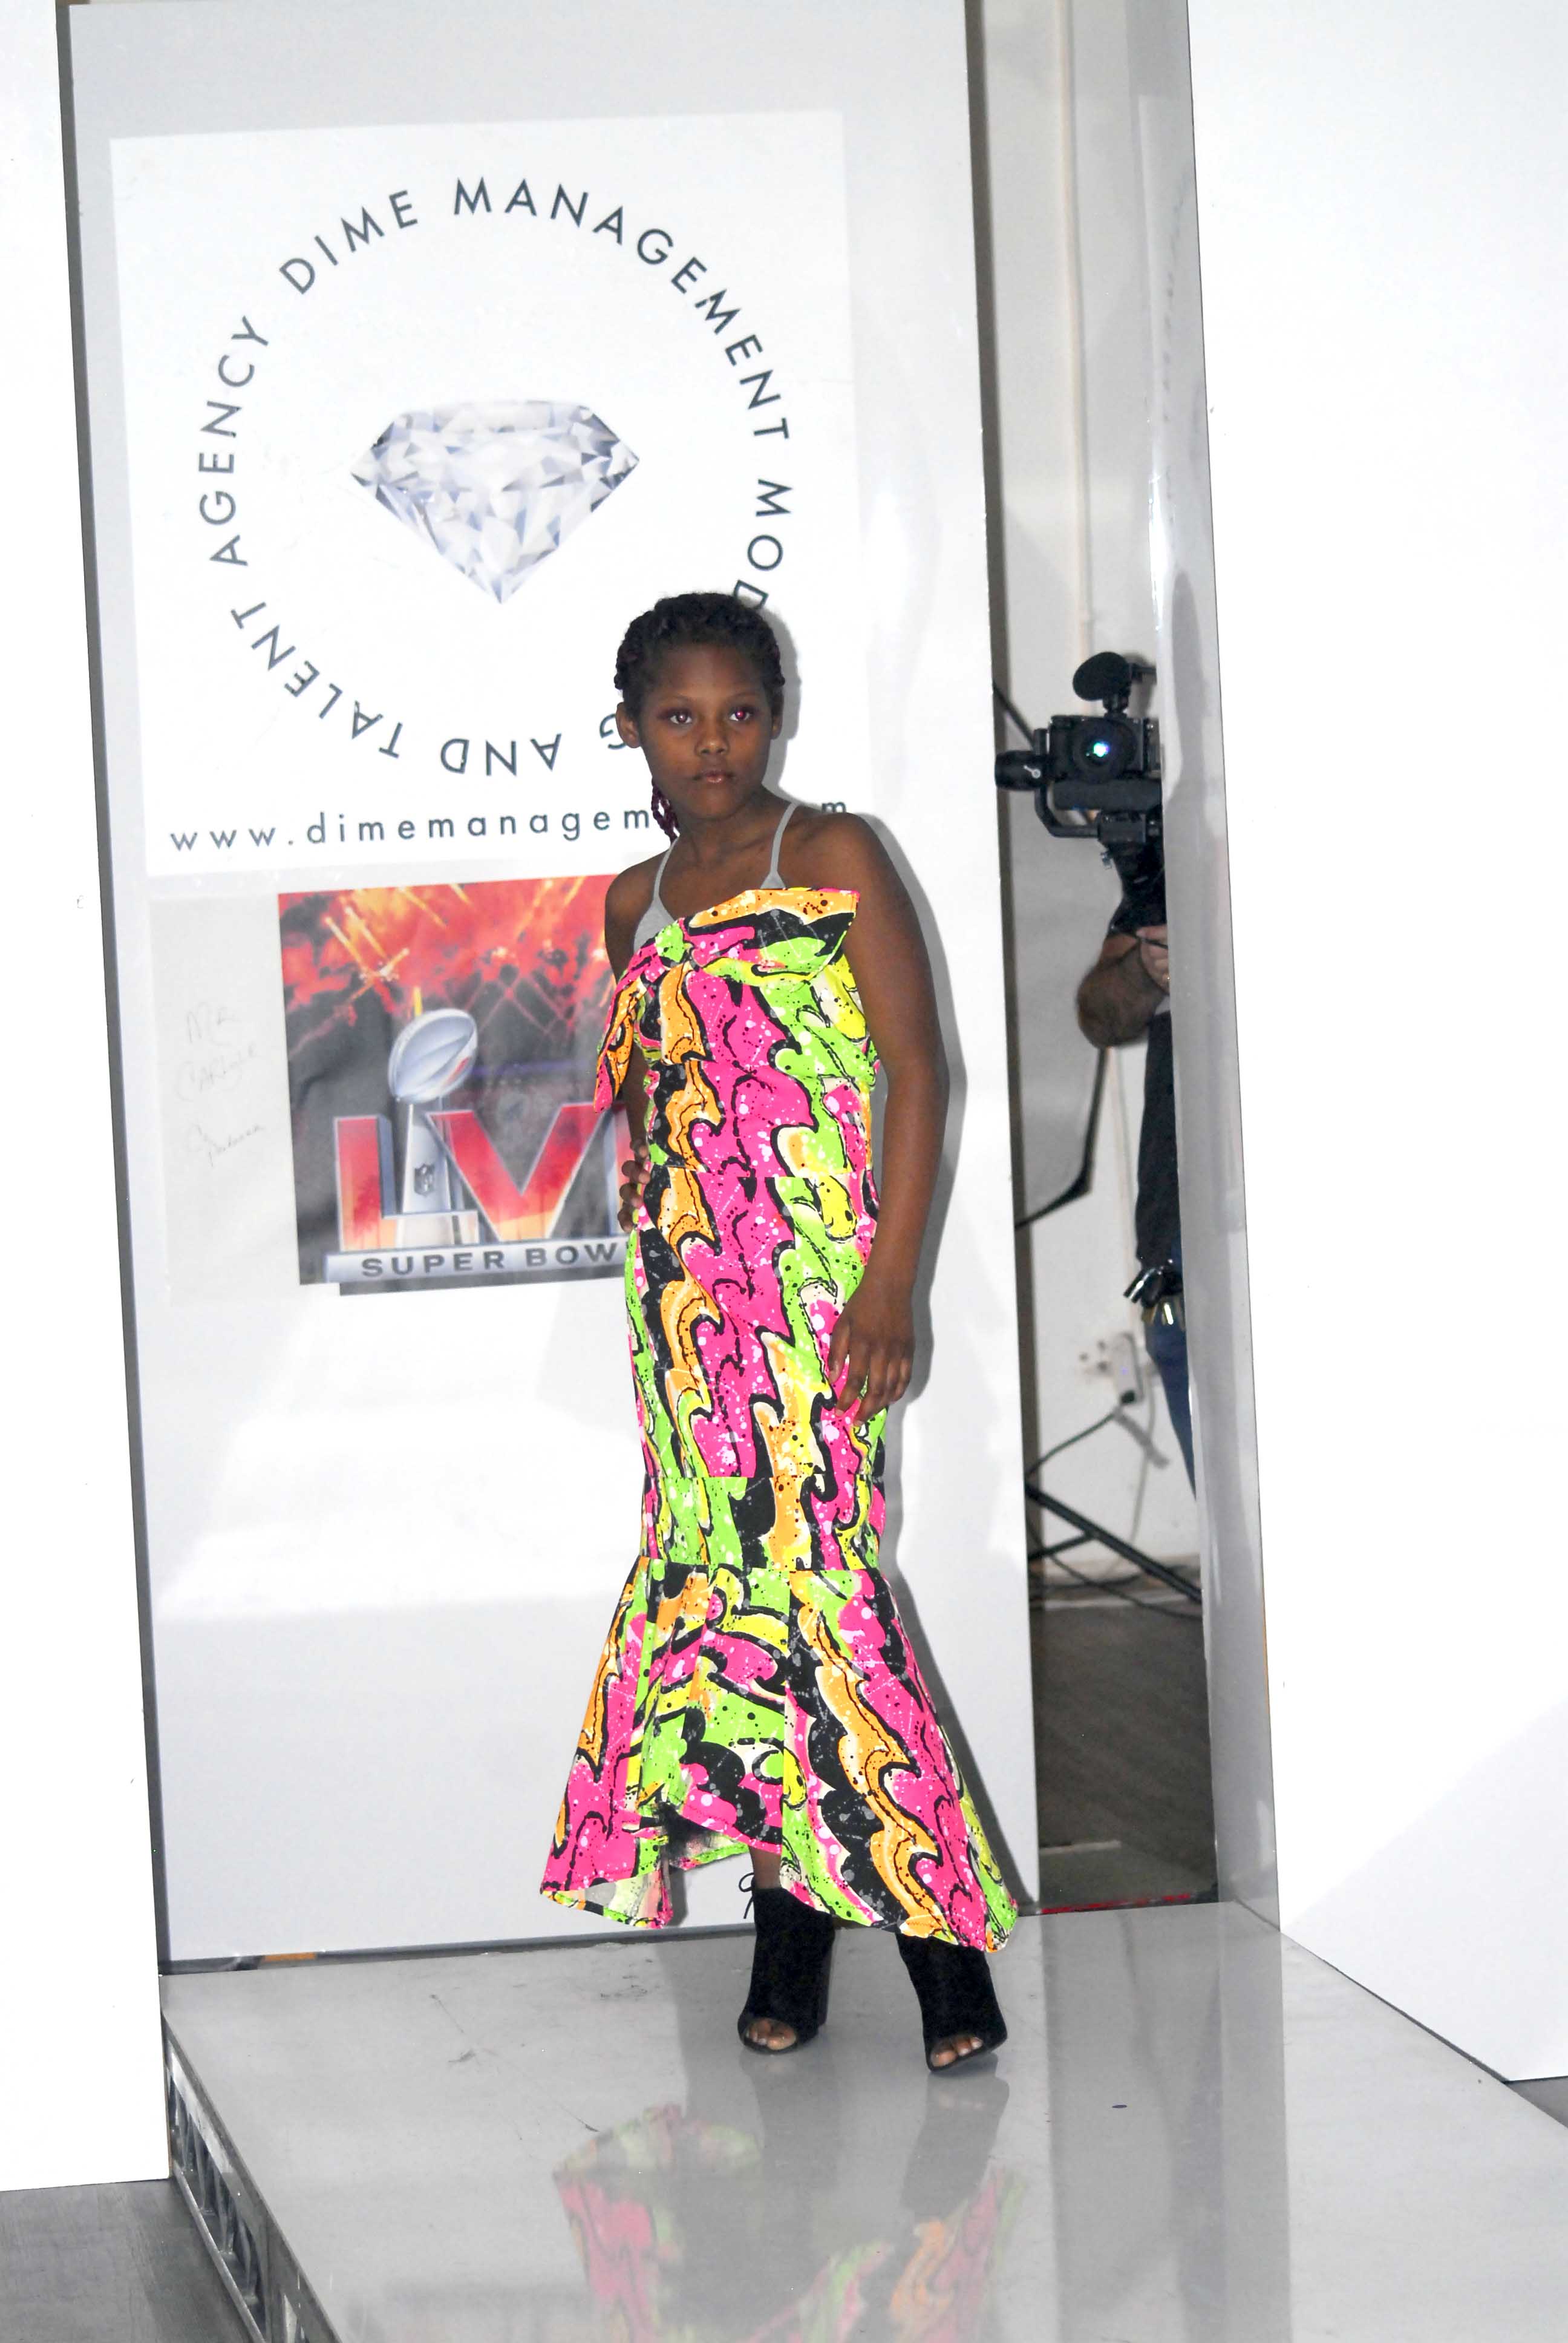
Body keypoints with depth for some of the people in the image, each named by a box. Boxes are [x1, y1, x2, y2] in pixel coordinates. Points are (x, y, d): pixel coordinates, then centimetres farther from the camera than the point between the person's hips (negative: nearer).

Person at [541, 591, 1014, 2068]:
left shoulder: (833, 859, 0)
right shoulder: (635, 908, 17)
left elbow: (914, 1068, -6)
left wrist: (892, 1280, -14)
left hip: (820, 1275, -6)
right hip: (689, 1286, 6)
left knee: (801, 1566, -16)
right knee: (728, 1561, 0)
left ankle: (937, 1922, -10)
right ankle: (792, 1926, 5)